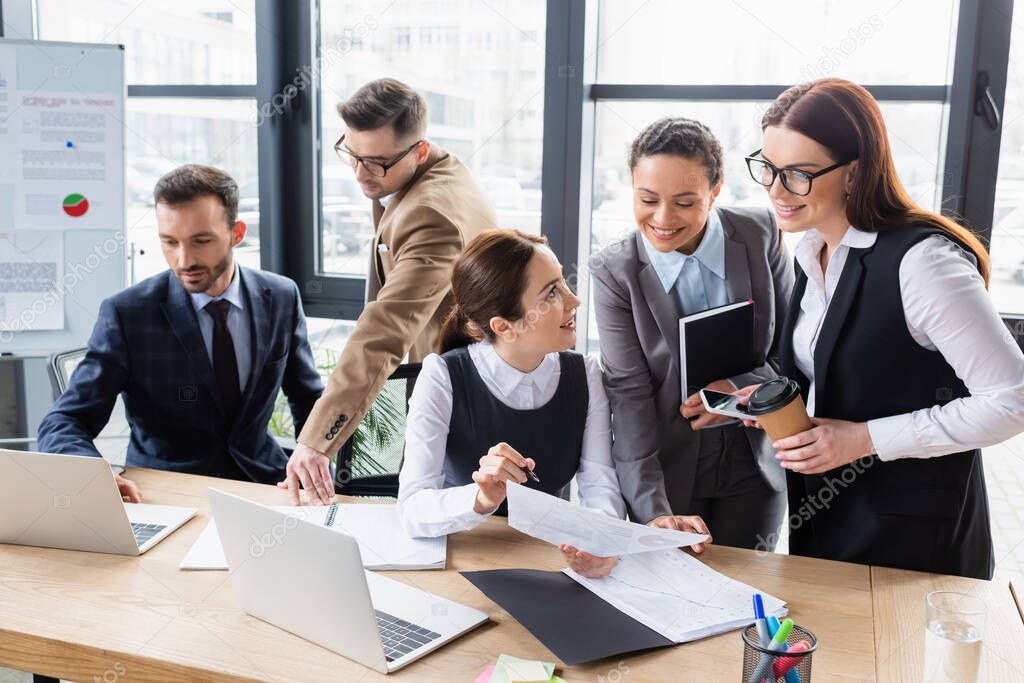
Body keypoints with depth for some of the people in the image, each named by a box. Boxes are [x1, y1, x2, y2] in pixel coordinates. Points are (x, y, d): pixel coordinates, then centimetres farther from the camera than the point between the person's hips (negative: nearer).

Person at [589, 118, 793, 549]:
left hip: (753, 469, 2)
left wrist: (741, 388, -19)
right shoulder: (614, 272, -14)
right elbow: (628, 395, -17)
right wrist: (652, 510, -26)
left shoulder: (761, 235, -9)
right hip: (667, 473, -2)